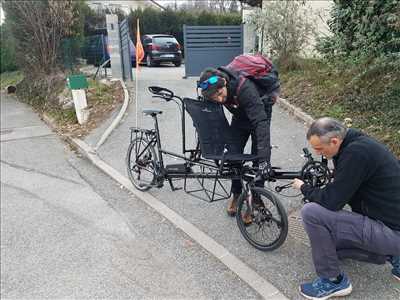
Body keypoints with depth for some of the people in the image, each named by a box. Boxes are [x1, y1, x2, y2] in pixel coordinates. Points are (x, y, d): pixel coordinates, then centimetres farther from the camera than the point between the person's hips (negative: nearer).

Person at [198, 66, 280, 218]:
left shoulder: (245, 88, -41)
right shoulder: (213, 90, -24)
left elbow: (260, 122, -45)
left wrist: (263, 157, -50)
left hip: (259, 113, -4)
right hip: (239, 116, 5)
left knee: (258, 159, -8)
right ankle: (236, 194, 19)